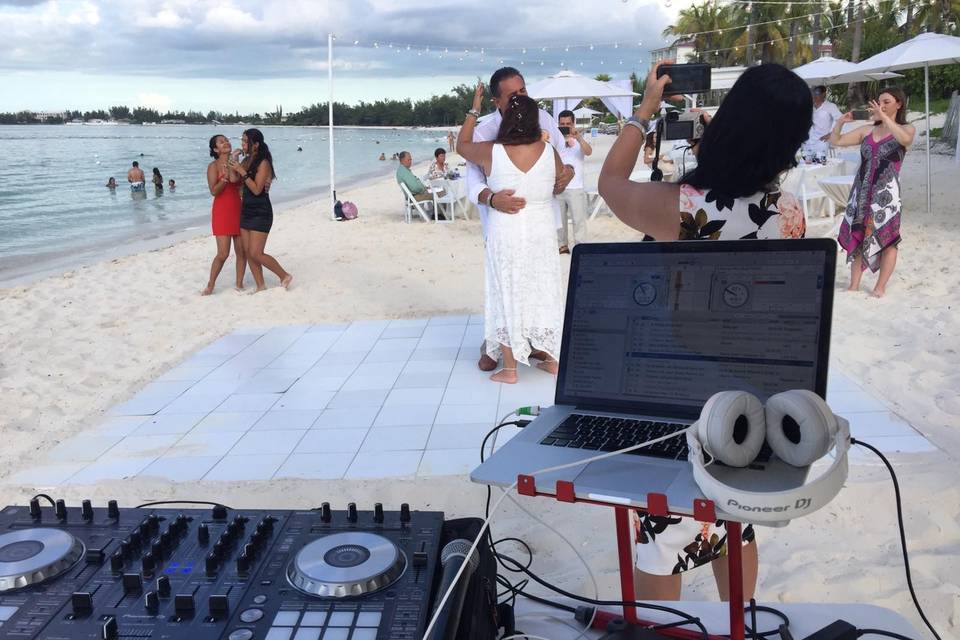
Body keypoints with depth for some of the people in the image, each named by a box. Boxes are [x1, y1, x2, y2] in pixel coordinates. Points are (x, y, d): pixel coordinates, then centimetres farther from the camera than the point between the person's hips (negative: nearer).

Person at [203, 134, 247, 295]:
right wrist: (225, 178, -25)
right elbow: (213, 191, -13)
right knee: (223, 253, -8)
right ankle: (210, 285, 9)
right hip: (222, 211, -5)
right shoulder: (213, 166, -5)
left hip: (239, 210, 5)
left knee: (242, 251, 3)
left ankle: (239, 284, 15)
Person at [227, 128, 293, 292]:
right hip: (246, 211, 8)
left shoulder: (263, 163, -13)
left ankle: (285, 276, 8)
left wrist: (241, 171, -20)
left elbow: (257, 189, -20)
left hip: (260, 213, -8)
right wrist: (234, 167, -6)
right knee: (248, 253, 6)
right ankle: (261, 286, 14)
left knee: (255, 254, -9)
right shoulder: (246, 161, 10)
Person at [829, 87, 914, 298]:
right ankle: (853, 286, 14)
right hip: (862, 190, 4)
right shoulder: (867, 130, 10)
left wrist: (884, 117, -29)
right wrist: (840, 121, -8)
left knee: (887, 239, 0)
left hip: (886, 191, -4)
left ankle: (880, 288, 8)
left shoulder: (906, 129, 0)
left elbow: (905, 139, -25)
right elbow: (836, 141, 9)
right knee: (856, 237, 6)